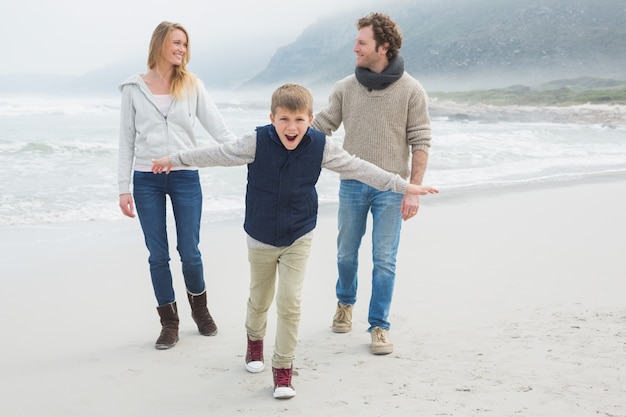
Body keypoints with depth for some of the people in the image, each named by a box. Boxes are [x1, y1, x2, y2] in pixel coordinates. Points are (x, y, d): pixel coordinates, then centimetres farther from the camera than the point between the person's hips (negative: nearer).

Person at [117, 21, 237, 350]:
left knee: (189, 251, 3)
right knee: (158, 255, 5)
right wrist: (123, 188, 0)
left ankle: (199, 308, 29)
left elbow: (218, 127, -2)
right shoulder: (134, 88, 2)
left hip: (185, 177, 0)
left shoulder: (192, 85, 3)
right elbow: (126, 140, 4)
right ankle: (169, 322, 20)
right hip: (146, 180, 0)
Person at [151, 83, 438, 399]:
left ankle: (283, 366, 10)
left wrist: (403, 186, -6)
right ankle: (255, 339, 49)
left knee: (290, 302, -6)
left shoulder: (320, 147, -15)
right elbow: (217, 154, -7)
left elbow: (359, 168, -7)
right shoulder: (257, 143, -19)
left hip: (298, 239, 0)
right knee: (259, 299, 18)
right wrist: (175, 159, 1)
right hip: (260, 239, 0)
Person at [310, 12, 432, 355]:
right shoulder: (345, 88, 2)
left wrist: (413, 190, -9)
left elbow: (420, 143, -4)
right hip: (352, 185, 3)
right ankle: (345, 302, 42)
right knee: (346, 253, 15)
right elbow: (320, 128, 1)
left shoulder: (411, 90, -5)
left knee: (384, 260, 1)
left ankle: (379, 326, 14)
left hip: (390, 188, -2)